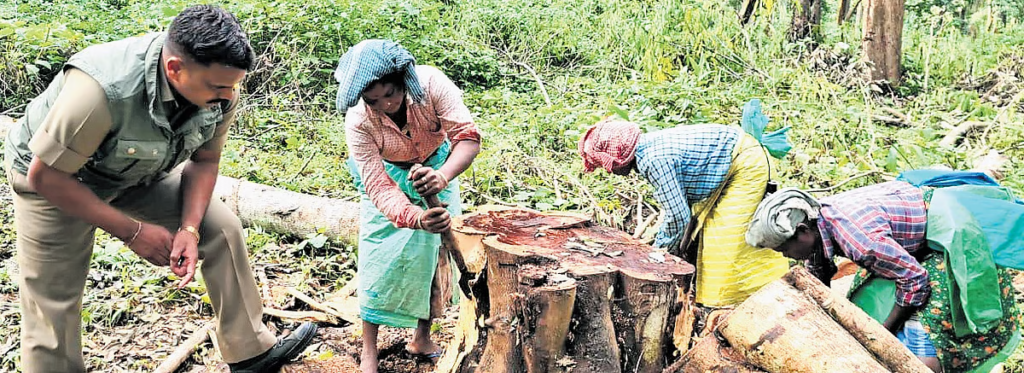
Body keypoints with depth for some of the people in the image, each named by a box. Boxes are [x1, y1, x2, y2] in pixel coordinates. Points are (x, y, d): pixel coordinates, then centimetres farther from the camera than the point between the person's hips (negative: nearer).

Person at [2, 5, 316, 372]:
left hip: (138, 173, 5)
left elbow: (204, 160, -6)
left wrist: (189, 229, -19)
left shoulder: (218, 89, -23)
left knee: (222, 229, -4)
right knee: (52, 313, -4)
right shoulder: (102, 89, -41)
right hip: (56, 180, -5)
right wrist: (132, 231, -26)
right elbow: (45, 177, -30)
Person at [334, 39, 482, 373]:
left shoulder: (431, 83, -33)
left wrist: (444, 175, -58)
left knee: (439, 248, 0)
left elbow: (468, 136, -37)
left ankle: (422, 338, 18)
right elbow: (379, 187, -34)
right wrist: (416, 218, -54)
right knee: (381, 256, -9)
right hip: (388, 174, -1)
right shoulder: (358, 122, -32)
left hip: (437, 166, 2)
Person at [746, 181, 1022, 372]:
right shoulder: (816, 219, -9)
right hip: (909, 247, 9)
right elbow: (815, 283, 9)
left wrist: (884, 331, -17)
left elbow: (914, 280, -28)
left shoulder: (856, 236, -38)